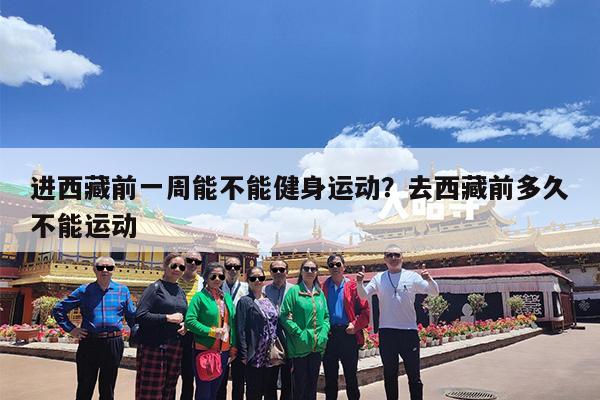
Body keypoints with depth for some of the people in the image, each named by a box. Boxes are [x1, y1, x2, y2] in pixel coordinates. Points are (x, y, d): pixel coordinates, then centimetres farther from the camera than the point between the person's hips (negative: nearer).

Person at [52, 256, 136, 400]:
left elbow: (132, 317, 12)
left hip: (114, 344, 1)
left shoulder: (122, 290, 5)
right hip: (89, 343, 0)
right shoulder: (84, 290, 3)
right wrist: (71, 329, 1)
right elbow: (58, 309, 9)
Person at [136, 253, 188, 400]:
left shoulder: (181, 292, 15)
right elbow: (140, 316, -13)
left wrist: (185, 325, 4)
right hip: (153, 346, -6)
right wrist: (168, 318, -15)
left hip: (176, 348, 6)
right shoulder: (155, 288, -4)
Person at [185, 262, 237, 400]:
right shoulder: (200, 297, -8)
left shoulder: (227, 298, 10)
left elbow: (232, 323, 13)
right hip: (204, 350, -5)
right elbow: (189, 320, -16)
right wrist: (211, 331, -21)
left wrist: (233, 347, 10)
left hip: (224, 351, 6)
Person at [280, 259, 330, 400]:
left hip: (317, 346, 5)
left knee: (312, 384, 14)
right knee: (299, 384, 3)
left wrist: (324, 332, -2)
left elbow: (326, 315, 14)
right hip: (300, 346, -5)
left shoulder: (320, 293, 10)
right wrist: (299, 333, -16)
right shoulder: (293, 291, -6)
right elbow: (284, 316, -10)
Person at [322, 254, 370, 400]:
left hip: (349, 335, -1)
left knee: (351, 374, 9)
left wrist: (355, 325, -12)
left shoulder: (353, 286, 2)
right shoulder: (323, 287, 6)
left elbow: (365, 310, -1)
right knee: (330, 375, 11)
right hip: (329, 335, 1)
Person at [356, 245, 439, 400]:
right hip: (386, 332, 2)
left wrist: (429, 280, -24)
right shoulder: (379, 278, 5)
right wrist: (359, 283, -20)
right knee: (389, 375, 13)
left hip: (409, 331, -1)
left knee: (414, 375, 7)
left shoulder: (412, 276, 0)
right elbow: (363, 295, 0)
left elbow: (434, 292, -4)